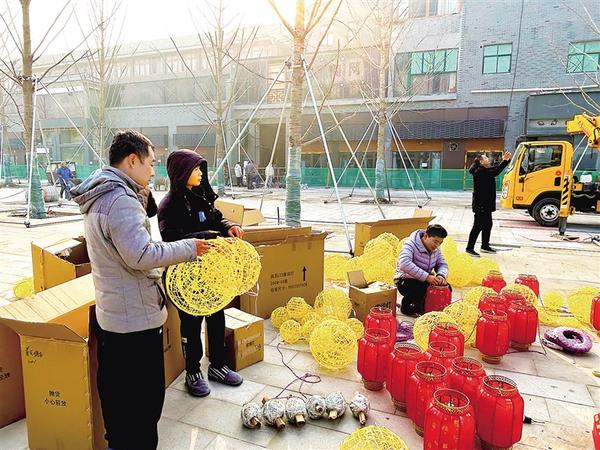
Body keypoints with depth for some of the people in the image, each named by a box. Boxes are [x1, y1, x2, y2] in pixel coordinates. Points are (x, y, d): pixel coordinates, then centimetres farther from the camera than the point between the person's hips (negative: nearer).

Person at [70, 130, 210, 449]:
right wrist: (188, 247, -18)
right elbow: (141, 255, -29)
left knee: (115, 388, 24)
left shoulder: (99, 197, 10)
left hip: (111, 313, 11)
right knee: (145, 396, 4)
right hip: (136, 317, -11)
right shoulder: (121, 199, -23)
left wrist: (141, 196, 9)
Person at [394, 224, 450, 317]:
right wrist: (426, 276, -42)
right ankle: (407, 307, -5)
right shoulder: (411, 245, -23)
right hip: (405, 280, -7)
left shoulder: (435, 249, 1)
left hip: (424, 281, 7)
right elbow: (404, 264, -39)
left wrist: (441, 276, -22)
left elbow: (442, 264, 4)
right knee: (420, 289, -36)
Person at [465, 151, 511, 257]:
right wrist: (504, 161, -19)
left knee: (487, 225, 16)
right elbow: (495, 172, -25)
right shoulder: (479, 171, -16)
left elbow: (496, 169, 14)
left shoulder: (485, 170, 14)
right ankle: (470, 248, 0)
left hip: (486, 204, 10)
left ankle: (485, 246, 28)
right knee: (478, 226, -6)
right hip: (480, 204, -10)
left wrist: (506, 160, 1)